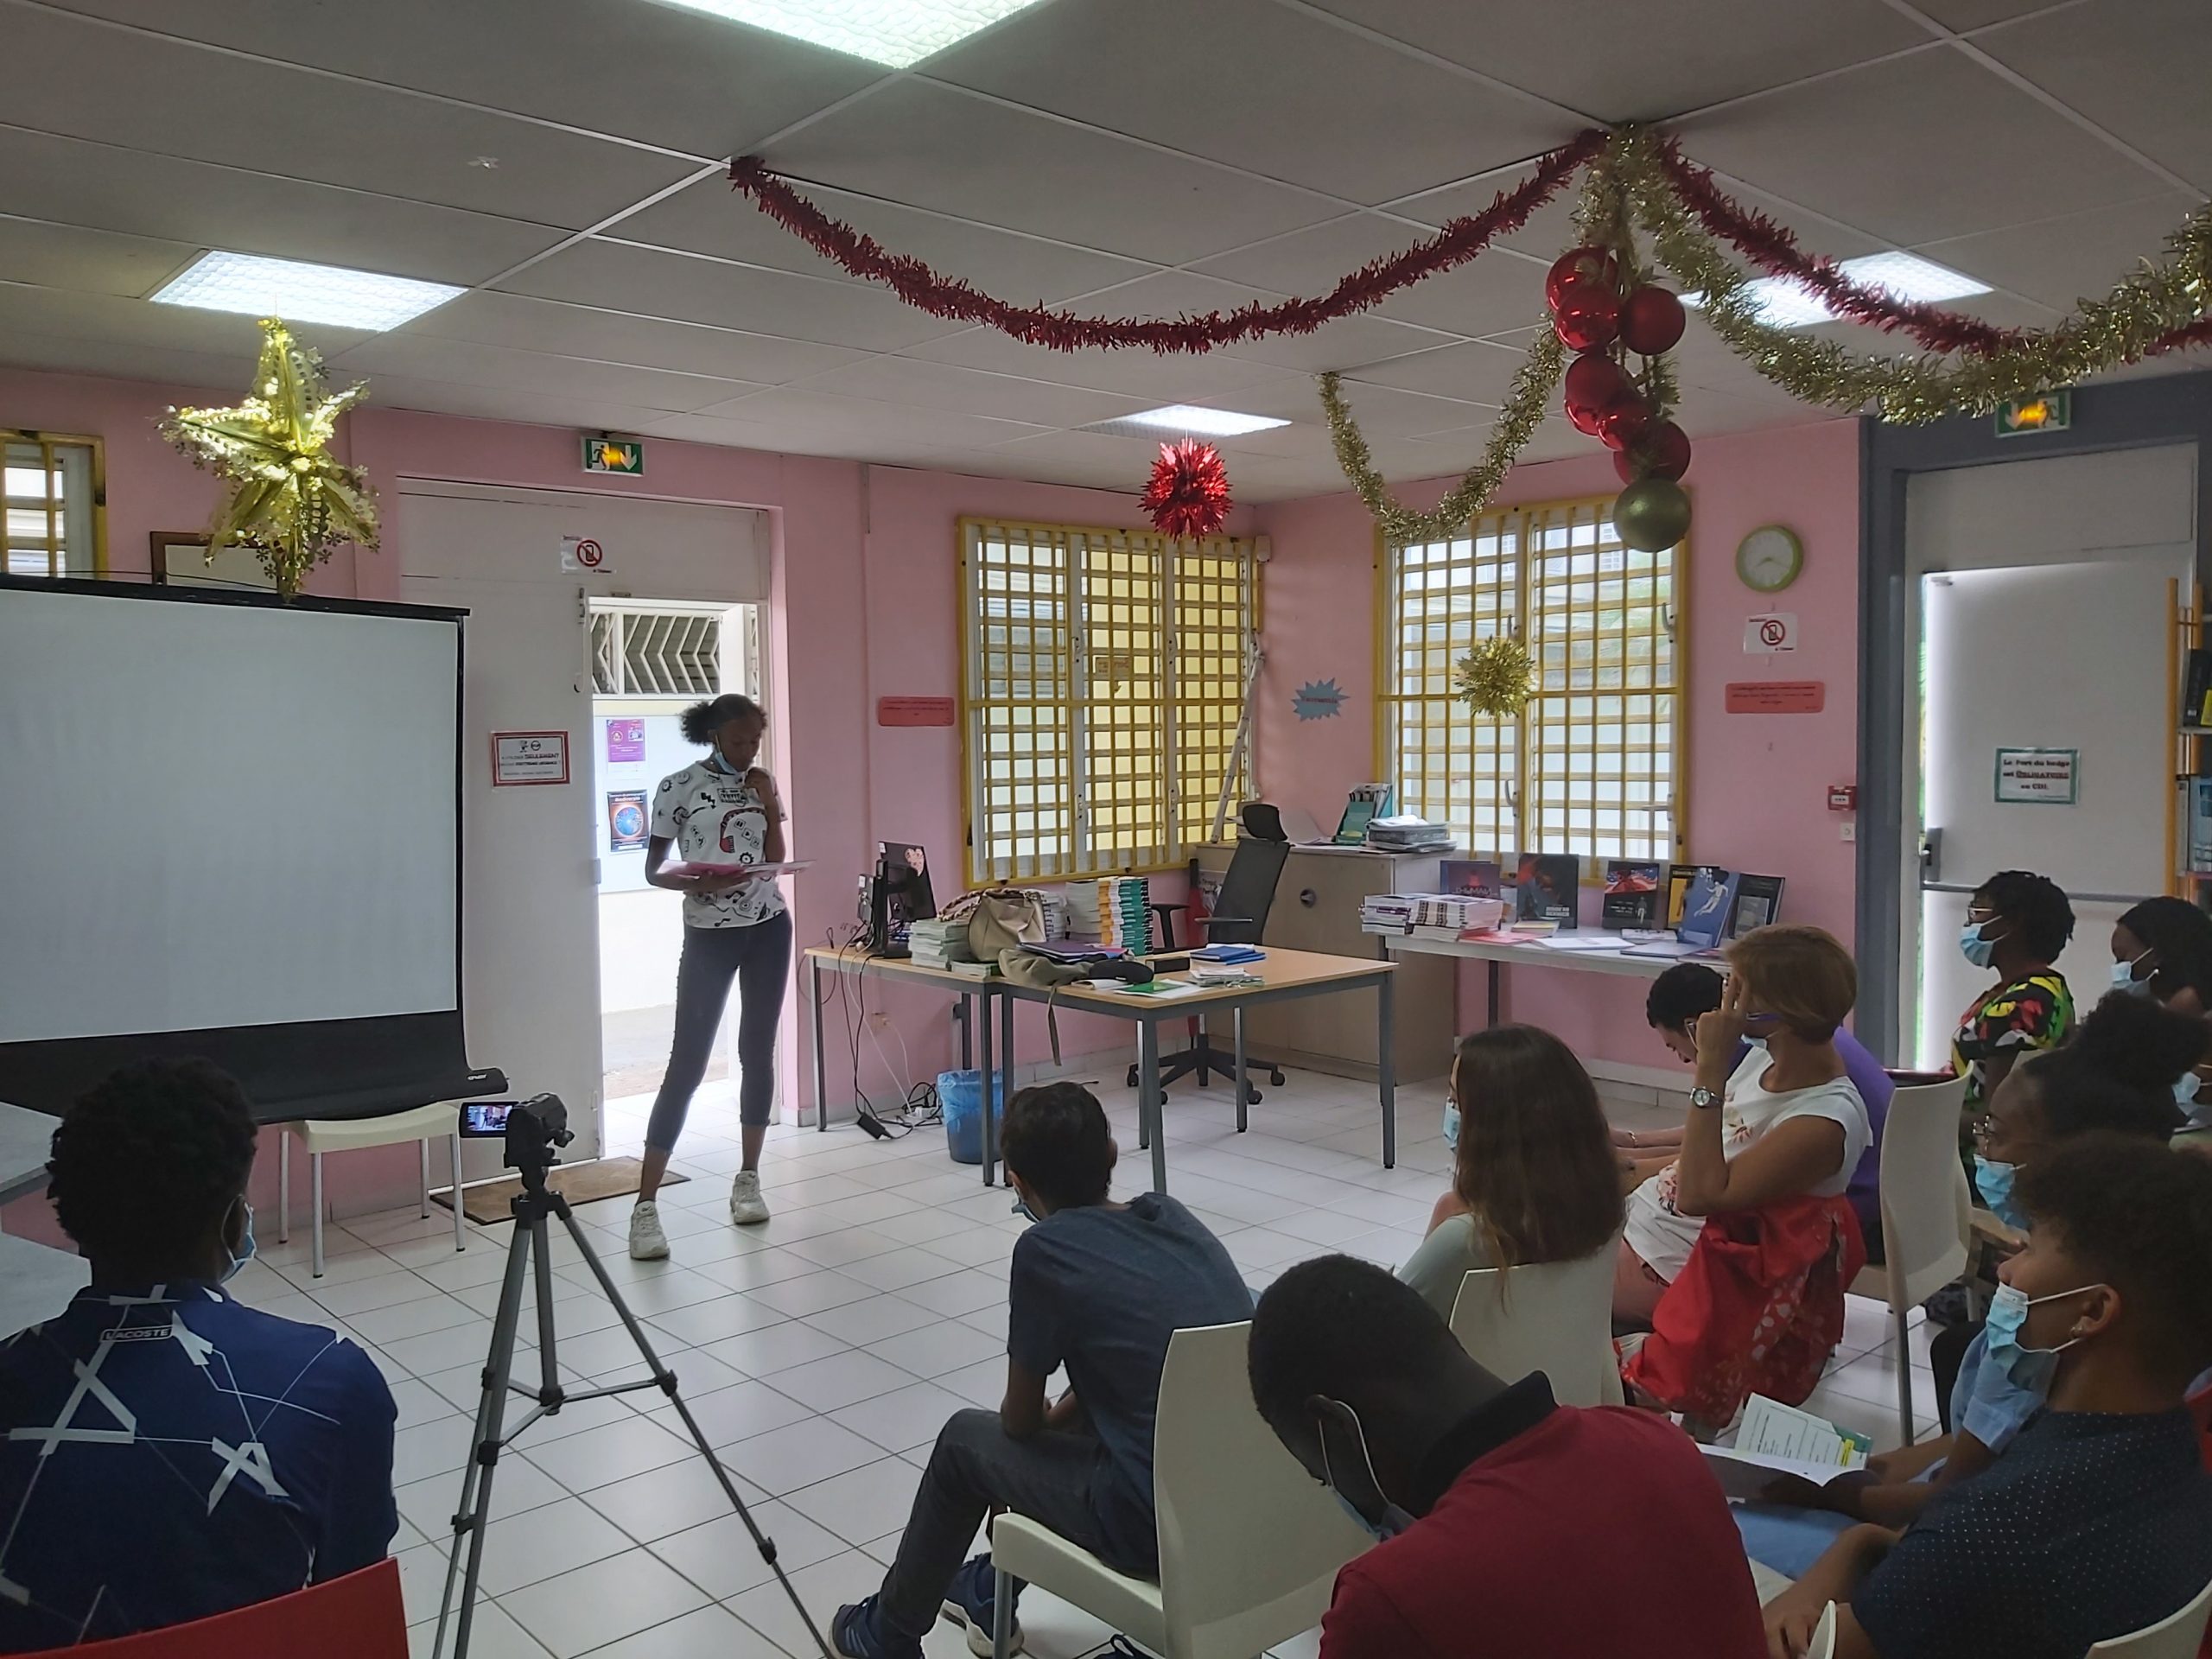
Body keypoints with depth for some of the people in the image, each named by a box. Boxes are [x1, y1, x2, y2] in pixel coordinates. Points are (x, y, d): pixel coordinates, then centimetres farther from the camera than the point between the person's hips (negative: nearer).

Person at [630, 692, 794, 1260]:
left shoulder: (761, 785, 7)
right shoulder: (679, 786, -6)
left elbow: (776, 862, 7)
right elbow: (651, 871, -5)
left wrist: (770, 807, -5)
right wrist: (695, 883, -24)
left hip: (768, 928, 4)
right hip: (709, 934, -4)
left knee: (758, 1052, 6)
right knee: (688, 1062, -9)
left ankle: (748, 1179, 20)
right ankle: (646, 1205, -6)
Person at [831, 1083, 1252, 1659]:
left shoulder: (1044, 1251, -13)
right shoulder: (1171, 1214, 5)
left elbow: (1020, 1420, 1)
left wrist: (1044, 1419, 22)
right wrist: (1059, 1414, 25)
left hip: (1156, 1528, -6)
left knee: (965, 1440, 15)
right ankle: (992, 1592, 47)